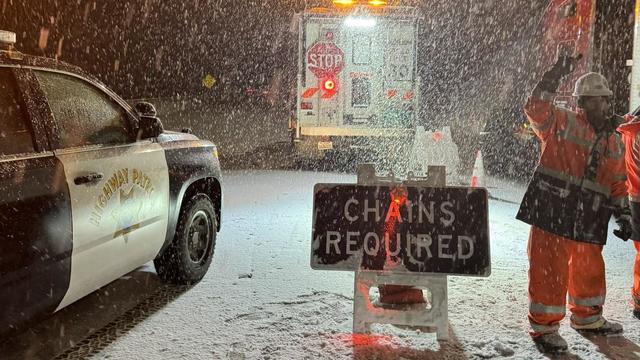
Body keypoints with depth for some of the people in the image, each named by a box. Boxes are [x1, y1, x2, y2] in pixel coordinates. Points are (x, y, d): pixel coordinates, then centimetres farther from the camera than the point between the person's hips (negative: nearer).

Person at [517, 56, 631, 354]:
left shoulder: (614, 142, 15)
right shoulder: (562, 123, -3)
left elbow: (617, 183, 20)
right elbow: (535, 109, -21)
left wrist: (620, 212, 13)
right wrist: (555, 76, -22)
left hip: (588, 220, 7)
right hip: (552, 212, -6)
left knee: (590, 270, 20)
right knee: (550, 270, -2)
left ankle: (587, 318, 42)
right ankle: (544, 326, 13)